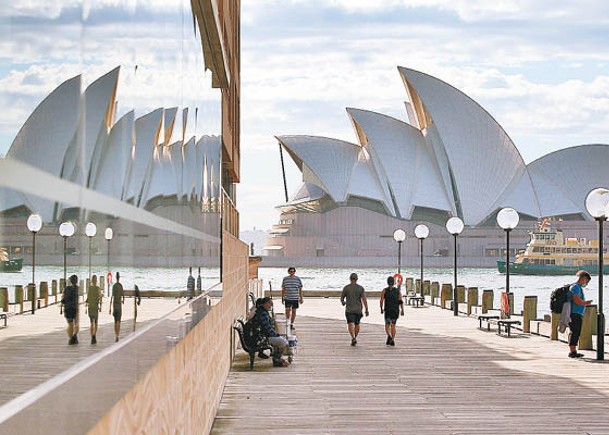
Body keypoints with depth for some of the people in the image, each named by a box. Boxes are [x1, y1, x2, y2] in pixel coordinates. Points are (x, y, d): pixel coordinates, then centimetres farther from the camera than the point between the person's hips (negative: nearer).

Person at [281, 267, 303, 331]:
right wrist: (282, 298, 6)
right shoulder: (285, 279, 4)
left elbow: (300, 289, 7)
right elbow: (283, 289, 9)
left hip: (295, 298, 1)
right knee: (287, 309, -11)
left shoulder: (298, 279, 4)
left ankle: (291, 324, 14)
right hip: (287, 298, 0)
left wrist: (301, 298, 5)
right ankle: (287, 321, 12)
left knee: (294, 311, 3)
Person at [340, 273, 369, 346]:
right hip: (358, 309, 2)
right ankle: (355, 338, 31)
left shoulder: (346, 287, -3)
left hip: (349, 309, -2)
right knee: (357, 324, 20)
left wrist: (343, 302, 29)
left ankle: (353, 338, -32)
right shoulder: (360, 288, -2)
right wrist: (366, 309, -6)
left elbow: (342, 298, 6)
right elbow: (364, 299, -9)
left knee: (351, 324, -11)